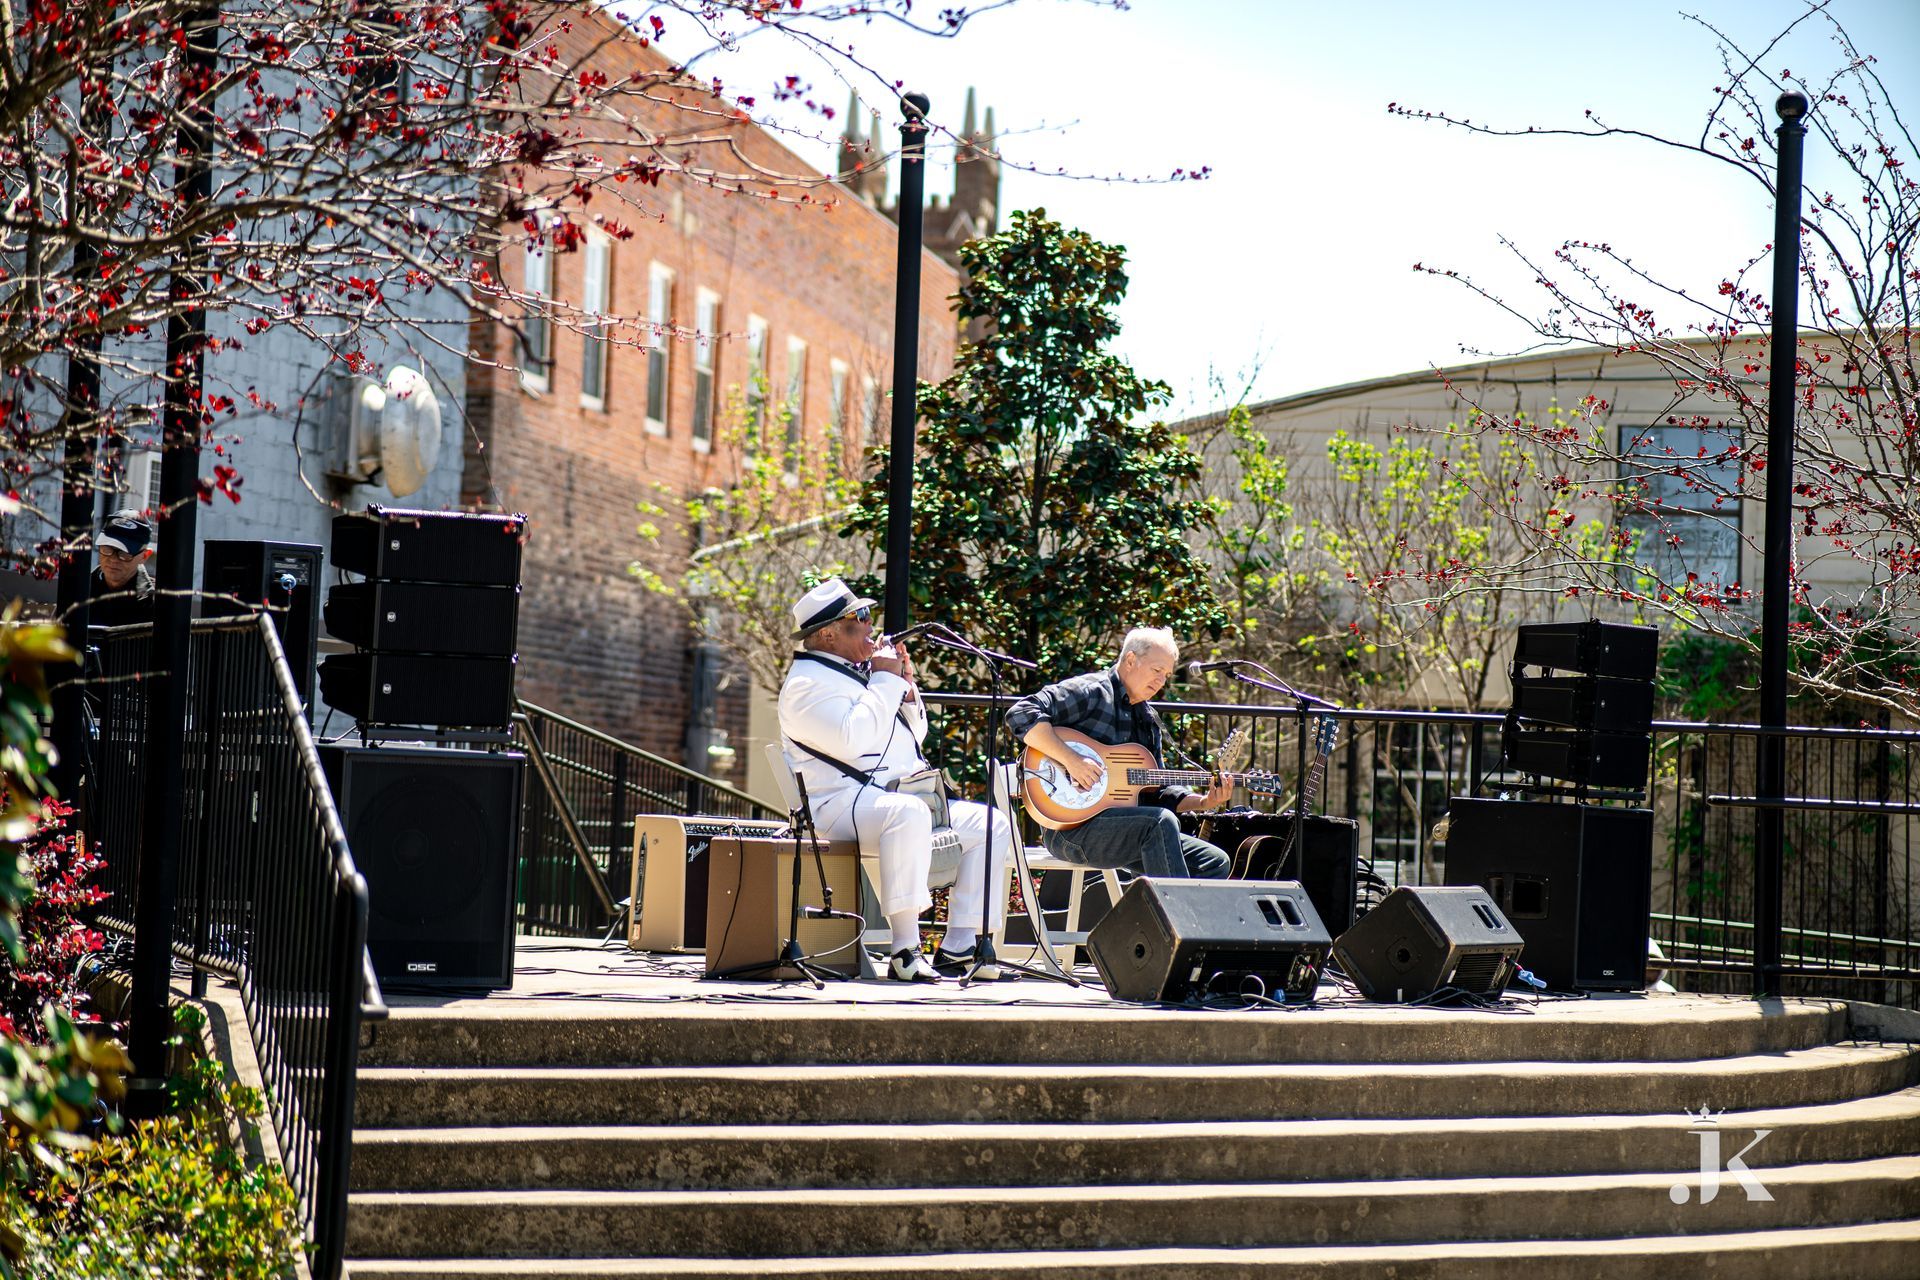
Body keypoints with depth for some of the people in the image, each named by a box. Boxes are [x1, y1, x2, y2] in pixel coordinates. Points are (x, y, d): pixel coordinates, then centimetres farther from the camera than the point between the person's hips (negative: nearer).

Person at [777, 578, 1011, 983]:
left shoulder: (857, 671, 22)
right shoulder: (808, 683, -7)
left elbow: (915, 734, 27)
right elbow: (852, 740, -24)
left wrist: (906, 685, 10)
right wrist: (886, 680, -13)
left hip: (906, 796, 10)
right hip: (841, 806, -10)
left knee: (990, 824, 0)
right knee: (909, 813, -40)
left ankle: (959, 947, -7)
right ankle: (905, 951, -43)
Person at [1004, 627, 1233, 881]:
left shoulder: (1148, 719, 21)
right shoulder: (1090, 692, -6)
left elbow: (1156, 790, 22)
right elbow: (1020, 715, -19)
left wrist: (1203, 802, 5)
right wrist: (1071, 759, -26)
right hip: (1071, 828, -9)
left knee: (1215, 863, -2)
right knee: (1161, 821, -32)